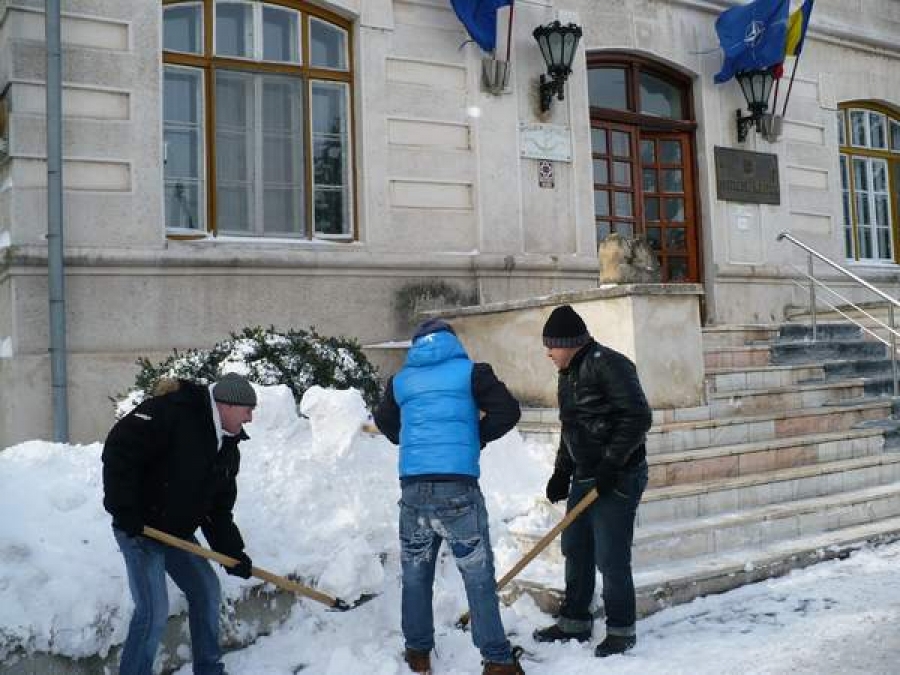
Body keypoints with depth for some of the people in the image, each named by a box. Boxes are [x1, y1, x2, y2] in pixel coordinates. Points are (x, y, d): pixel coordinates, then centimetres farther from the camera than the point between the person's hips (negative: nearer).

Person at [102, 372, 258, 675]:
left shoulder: (228, 448, 5)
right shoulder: (173, 411, -21)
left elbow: (219, 508, 9)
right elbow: (120, 448, -26)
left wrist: (233, 553, -2)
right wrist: (124, 510, -25)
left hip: (178, 532, 9)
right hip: (138, 528, -9)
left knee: (207, 590, 13)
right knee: (154, 610, -12)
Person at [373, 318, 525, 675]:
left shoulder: (400, 380, 14)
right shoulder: (469, 371, 3)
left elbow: (384, 421, 29)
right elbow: (508, 411, -2)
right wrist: (477, 437, 12)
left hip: (413, 488, 3)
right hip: (458, 488, -3)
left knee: (415, 574, 16)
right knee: (478, 576, 4)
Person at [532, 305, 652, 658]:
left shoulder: (607, 364, -15)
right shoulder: (568, 374, 14)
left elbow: (637, 416, -21)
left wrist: (611, 464, -22)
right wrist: (561, 473, 15)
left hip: (617, 478, -9)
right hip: (585, 477, 9)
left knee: (611, 558, -3)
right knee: (575, 551, 14)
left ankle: (621, 630, 13)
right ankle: (575, 621, 28)